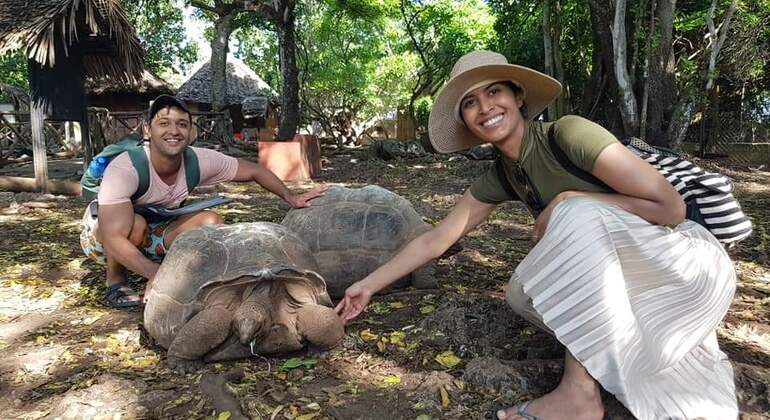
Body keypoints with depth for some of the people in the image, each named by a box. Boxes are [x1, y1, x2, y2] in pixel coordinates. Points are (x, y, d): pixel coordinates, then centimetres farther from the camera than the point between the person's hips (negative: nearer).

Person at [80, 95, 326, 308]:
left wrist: (290, 198, -19)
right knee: (135, 223, -36)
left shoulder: (200, 161, -22)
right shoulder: (124, 169, -35)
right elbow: (113, 239, -41)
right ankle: (115, 281, -8)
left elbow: (253, 171, -10)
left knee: (210, 223, -18)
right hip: (101, 235, -3)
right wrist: (156, 274, -52)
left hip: (151, 236, 4)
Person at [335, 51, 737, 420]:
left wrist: (568, 202, -23)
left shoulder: (568, 133, -21)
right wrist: (368, 286, 4)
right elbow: (434, 240, 3)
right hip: (622, 277, 6)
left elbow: (670, 207, -21)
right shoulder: (499, 177, 0)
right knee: (522, 292, -13)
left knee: (574, 211, -30)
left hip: (686, 264, -6)